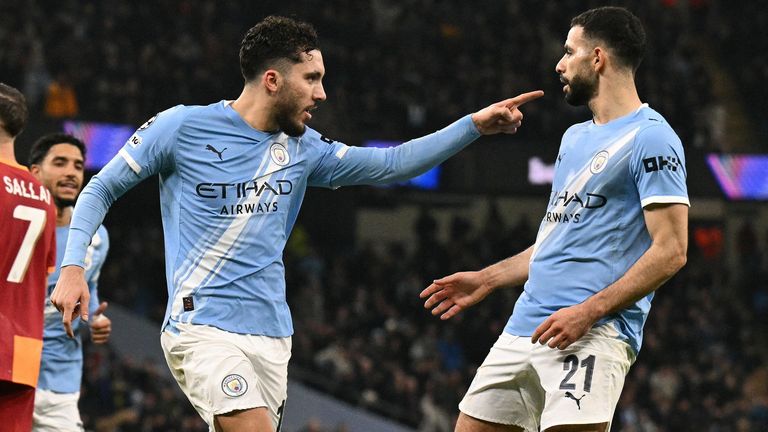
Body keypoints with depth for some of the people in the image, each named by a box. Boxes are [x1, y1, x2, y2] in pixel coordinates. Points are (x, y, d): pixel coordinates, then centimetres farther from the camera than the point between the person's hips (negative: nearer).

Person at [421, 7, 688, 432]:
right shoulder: (575, 137, 21)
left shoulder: (650, 139, -8)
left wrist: (589, 312, -20)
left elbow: (670, 251, -14)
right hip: (524, 328, 9)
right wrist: (487, 279, 25)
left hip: (593, 333, -9)